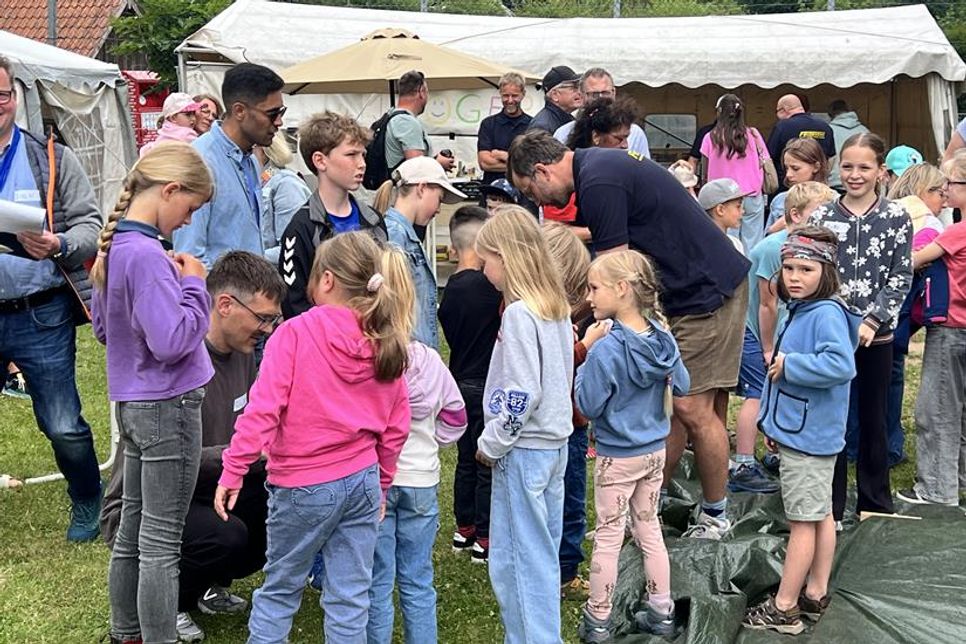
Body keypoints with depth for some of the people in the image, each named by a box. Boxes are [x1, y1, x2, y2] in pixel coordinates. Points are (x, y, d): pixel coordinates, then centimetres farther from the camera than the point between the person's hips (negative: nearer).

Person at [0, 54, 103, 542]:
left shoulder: (52, 159, 2)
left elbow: (91, 225, -1)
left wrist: (58, 245, -21)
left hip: (40, 317, -2)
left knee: (63, 427, 1)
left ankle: (87, 506, 26)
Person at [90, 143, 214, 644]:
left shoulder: (113, 247, 6)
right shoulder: (147, 255, -22)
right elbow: (173, 340, -28)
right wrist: (193, 286, -14)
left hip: (133, 404, 9)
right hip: (168, 406, -9)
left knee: (132, 529, 18)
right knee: (161, 544, 0)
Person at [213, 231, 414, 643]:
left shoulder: (296, 334, -14)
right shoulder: (387, 344, 1)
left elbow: (262, 410, -19)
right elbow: (396, 427, 7)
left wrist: (232, 471, -13)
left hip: (303, 485, -4)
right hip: (363, 482, 4)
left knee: (280, 589, 14)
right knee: (350, 597, 11)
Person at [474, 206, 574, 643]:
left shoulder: (518, 313, -19)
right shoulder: (557, 307, 8)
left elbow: (520, 394, -24)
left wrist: (490, 443, -11)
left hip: (524, 449, -9)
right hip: (554, 443, 9)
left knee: (515, 560, 0)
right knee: (542, 554, 17)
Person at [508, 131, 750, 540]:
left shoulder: (599, 183, -21)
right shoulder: (597, 166, 11)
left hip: (707, 291, -10)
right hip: (679, 293, 10)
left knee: (691, 408, -4)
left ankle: (716, 517, 12)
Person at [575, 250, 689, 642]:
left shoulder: (605, 349, -25)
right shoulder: (663, 337, -5)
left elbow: (589, 406, -19)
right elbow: (682, 387, 6)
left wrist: (584, 361, -10)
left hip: (617, 457, -6)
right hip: (655, 451, 6)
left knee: (608, 536, 6)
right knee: (649, 528, 19)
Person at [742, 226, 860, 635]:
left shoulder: (827, 314, -20)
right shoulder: (799, 311, 10)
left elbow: (841, 365, -35)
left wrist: (789, 365, -24)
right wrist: (773, 424, 19)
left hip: (808, 438, -10)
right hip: (797, 431, 10)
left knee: (803, 521, -1)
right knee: (821, 514, 17)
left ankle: (784, 609, 7)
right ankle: (815, 595, 28)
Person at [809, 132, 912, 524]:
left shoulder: (896, 218, -1)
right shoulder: (821, 217, 0)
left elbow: (901, 277, -4)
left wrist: (871, 321, -13)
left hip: (877, 334, 0)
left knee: (873, 418, 10)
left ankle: (875, 503, 24)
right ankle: (830, 506, 14)